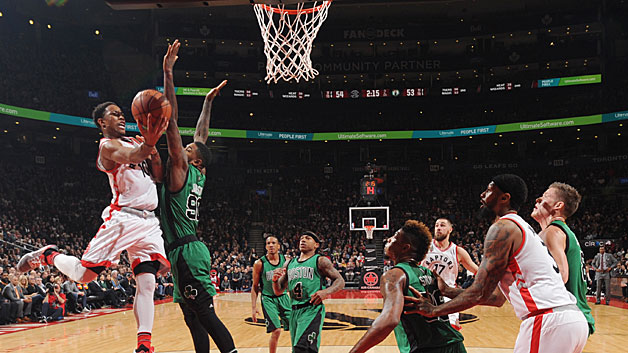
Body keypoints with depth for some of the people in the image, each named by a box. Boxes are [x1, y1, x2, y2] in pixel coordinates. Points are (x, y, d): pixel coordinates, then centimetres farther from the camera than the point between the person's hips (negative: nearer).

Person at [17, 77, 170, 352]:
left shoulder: (134, 142, 22)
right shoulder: (107, 145, -3)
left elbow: (158, 176, 16)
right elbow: (129, 157, -26)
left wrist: (151, 146, -1)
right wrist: (148, 144, -48)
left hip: (148, 221, 7)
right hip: (122, 218, -7)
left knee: (147, 283, -3)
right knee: (83, 274, -7)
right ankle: (48, 255, 23)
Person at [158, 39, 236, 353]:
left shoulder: (181, 169, -6)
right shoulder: (197, 176, 14)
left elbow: (172, 120, -12)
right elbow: (202, 135, 26)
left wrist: (167, 72, -12)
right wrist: (208, 101, 34)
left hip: (185, 250, -9)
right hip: (186, 249, 9)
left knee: (205, 314, -9)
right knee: (193, 318, 11)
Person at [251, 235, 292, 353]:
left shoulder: (285, 260, -1)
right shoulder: (260, 263, -9)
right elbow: (255, 287, -2)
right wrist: (254, 307, -5)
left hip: (283, 297, 3)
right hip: (268, 299, -3)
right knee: (276, 331, -11)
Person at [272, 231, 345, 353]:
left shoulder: (320, 261, 1)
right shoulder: (289, 264, 16)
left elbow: (340, 281, -2)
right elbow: (278, 291, 19)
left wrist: (326, 292, -21)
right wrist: (275, 279, -3)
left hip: (312, 310, -6)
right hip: (294, 311, 6)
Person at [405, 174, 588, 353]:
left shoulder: (503, 228, -5)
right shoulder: (523, 228, 25)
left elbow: (480, 293, -9)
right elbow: (498, 298, 28)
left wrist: (434, 311, 3)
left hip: (548, 320, -10)